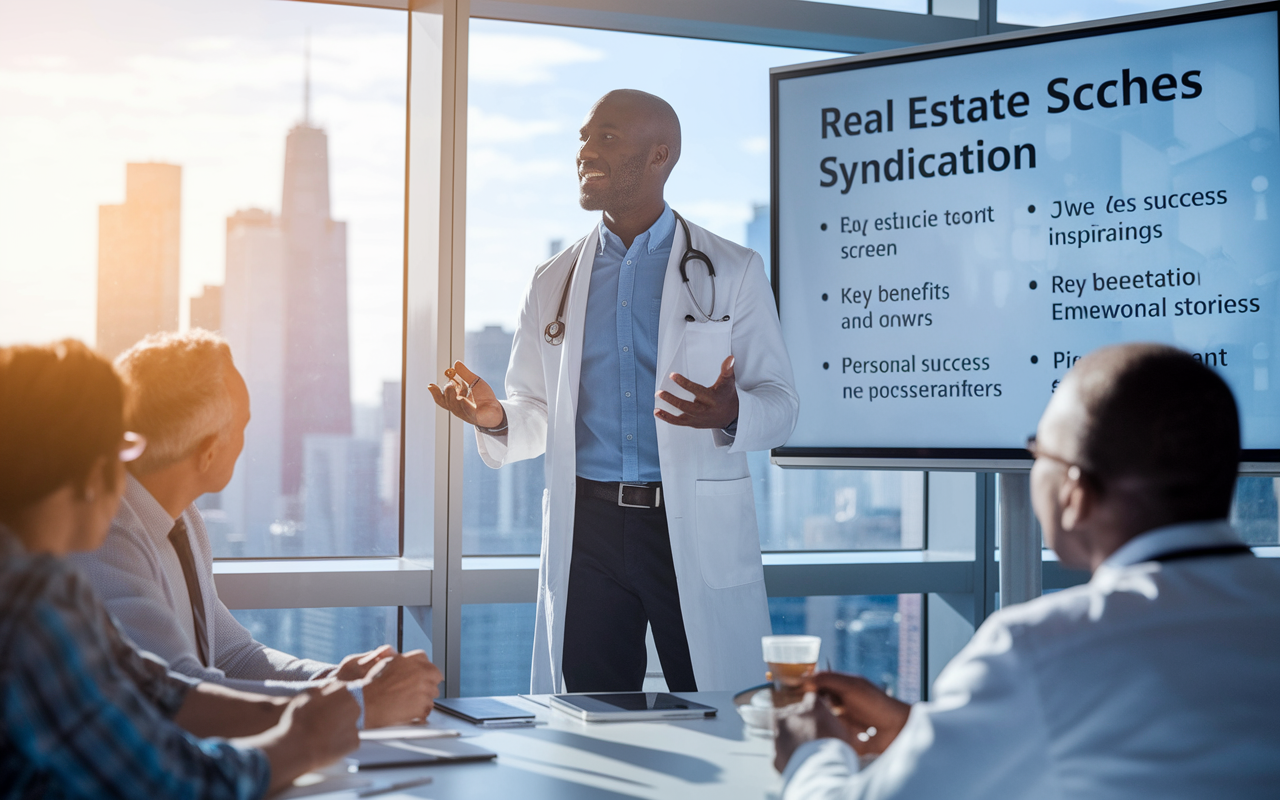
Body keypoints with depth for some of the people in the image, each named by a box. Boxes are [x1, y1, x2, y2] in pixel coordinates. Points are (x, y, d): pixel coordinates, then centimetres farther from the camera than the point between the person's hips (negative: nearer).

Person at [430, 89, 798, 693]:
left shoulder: (731, 272, 4)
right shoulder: (553, 281, 13)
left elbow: (781, 404, 2)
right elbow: (537, 415, 15)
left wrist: (731, 414, -21)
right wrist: (498, 420, -8)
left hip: (696, 528, -3)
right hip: (586, 528, 3)